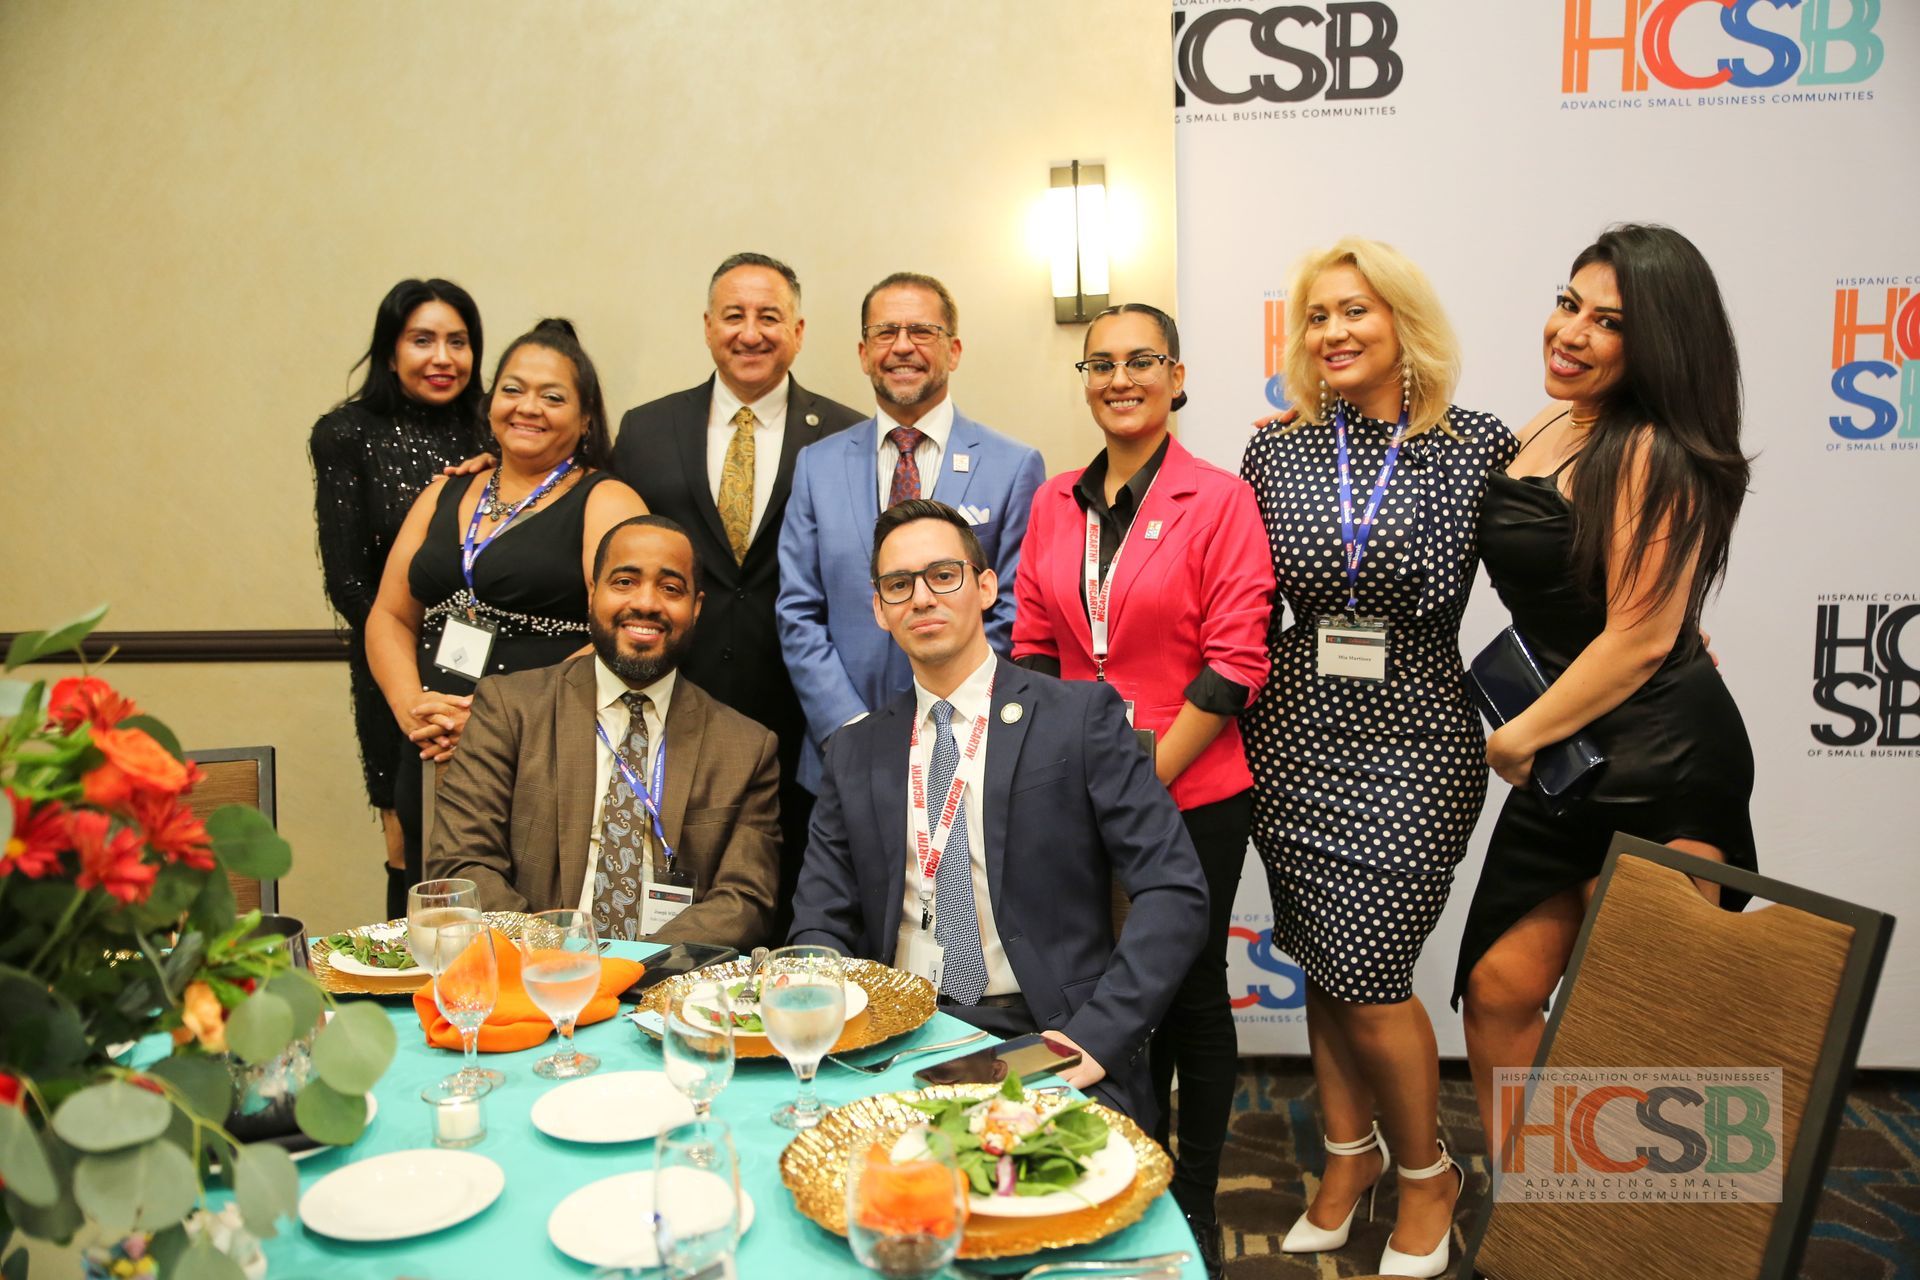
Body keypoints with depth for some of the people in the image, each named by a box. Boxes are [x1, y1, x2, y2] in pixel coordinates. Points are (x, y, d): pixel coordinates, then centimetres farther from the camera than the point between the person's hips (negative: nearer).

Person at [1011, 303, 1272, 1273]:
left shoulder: (1219, 500, -9)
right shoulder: (1054, 504, 5)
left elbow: (1234, 665, -12)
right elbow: (1034, 649, 9)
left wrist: (1145, 780, -14)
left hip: (1192, 794, -4)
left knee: (1189, 992, 11)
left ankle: (1194, 1201, 30)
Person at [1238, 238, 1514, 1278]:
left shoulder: (1479, 447, -5)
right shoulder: (1277, 452, 3)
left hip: (1412, 737, -3)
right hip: (1296, 734, 4)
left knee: (1367, 976, -2)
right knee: (1323, 963, 14)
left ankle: (1426, 1174, 26)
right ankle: (1349, 1157, 36)